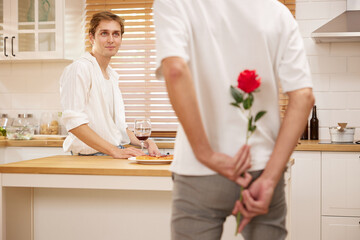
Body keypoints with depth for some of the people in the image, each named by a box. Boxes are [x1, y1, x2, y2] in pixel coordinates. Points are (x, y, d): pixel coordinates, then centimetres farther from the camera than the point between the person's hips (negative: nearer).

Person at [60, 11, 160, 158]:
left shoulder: (111, 74, 21)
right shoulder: (79, 69, -7)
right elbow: (74, 123, -18)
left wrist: (145, 143, 8)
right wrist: (114, 151, -21)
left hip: (118, 154, 8)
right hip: (92, 156, -8)